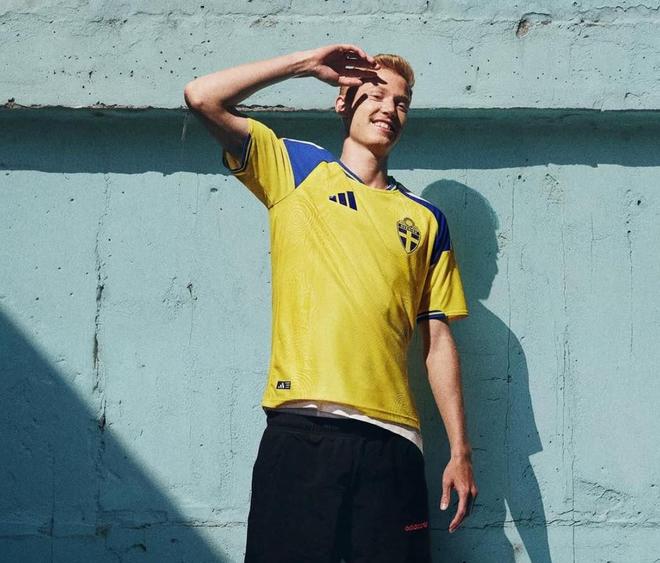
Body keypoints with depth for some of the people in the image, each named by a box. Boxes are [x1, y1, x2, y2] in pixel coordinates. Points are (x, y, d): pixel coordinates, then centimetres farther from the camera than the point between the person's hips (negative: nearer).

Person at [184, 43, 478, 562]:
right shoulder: (296, 168, 12)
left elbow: (438, 341, 14)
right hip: (300, 430, -2)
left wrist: (460, 451, 8)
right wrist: (308, 64, 7)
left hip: (391, 440, 2)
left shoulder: (425, 219, 16)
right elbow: (203, 98, 0)